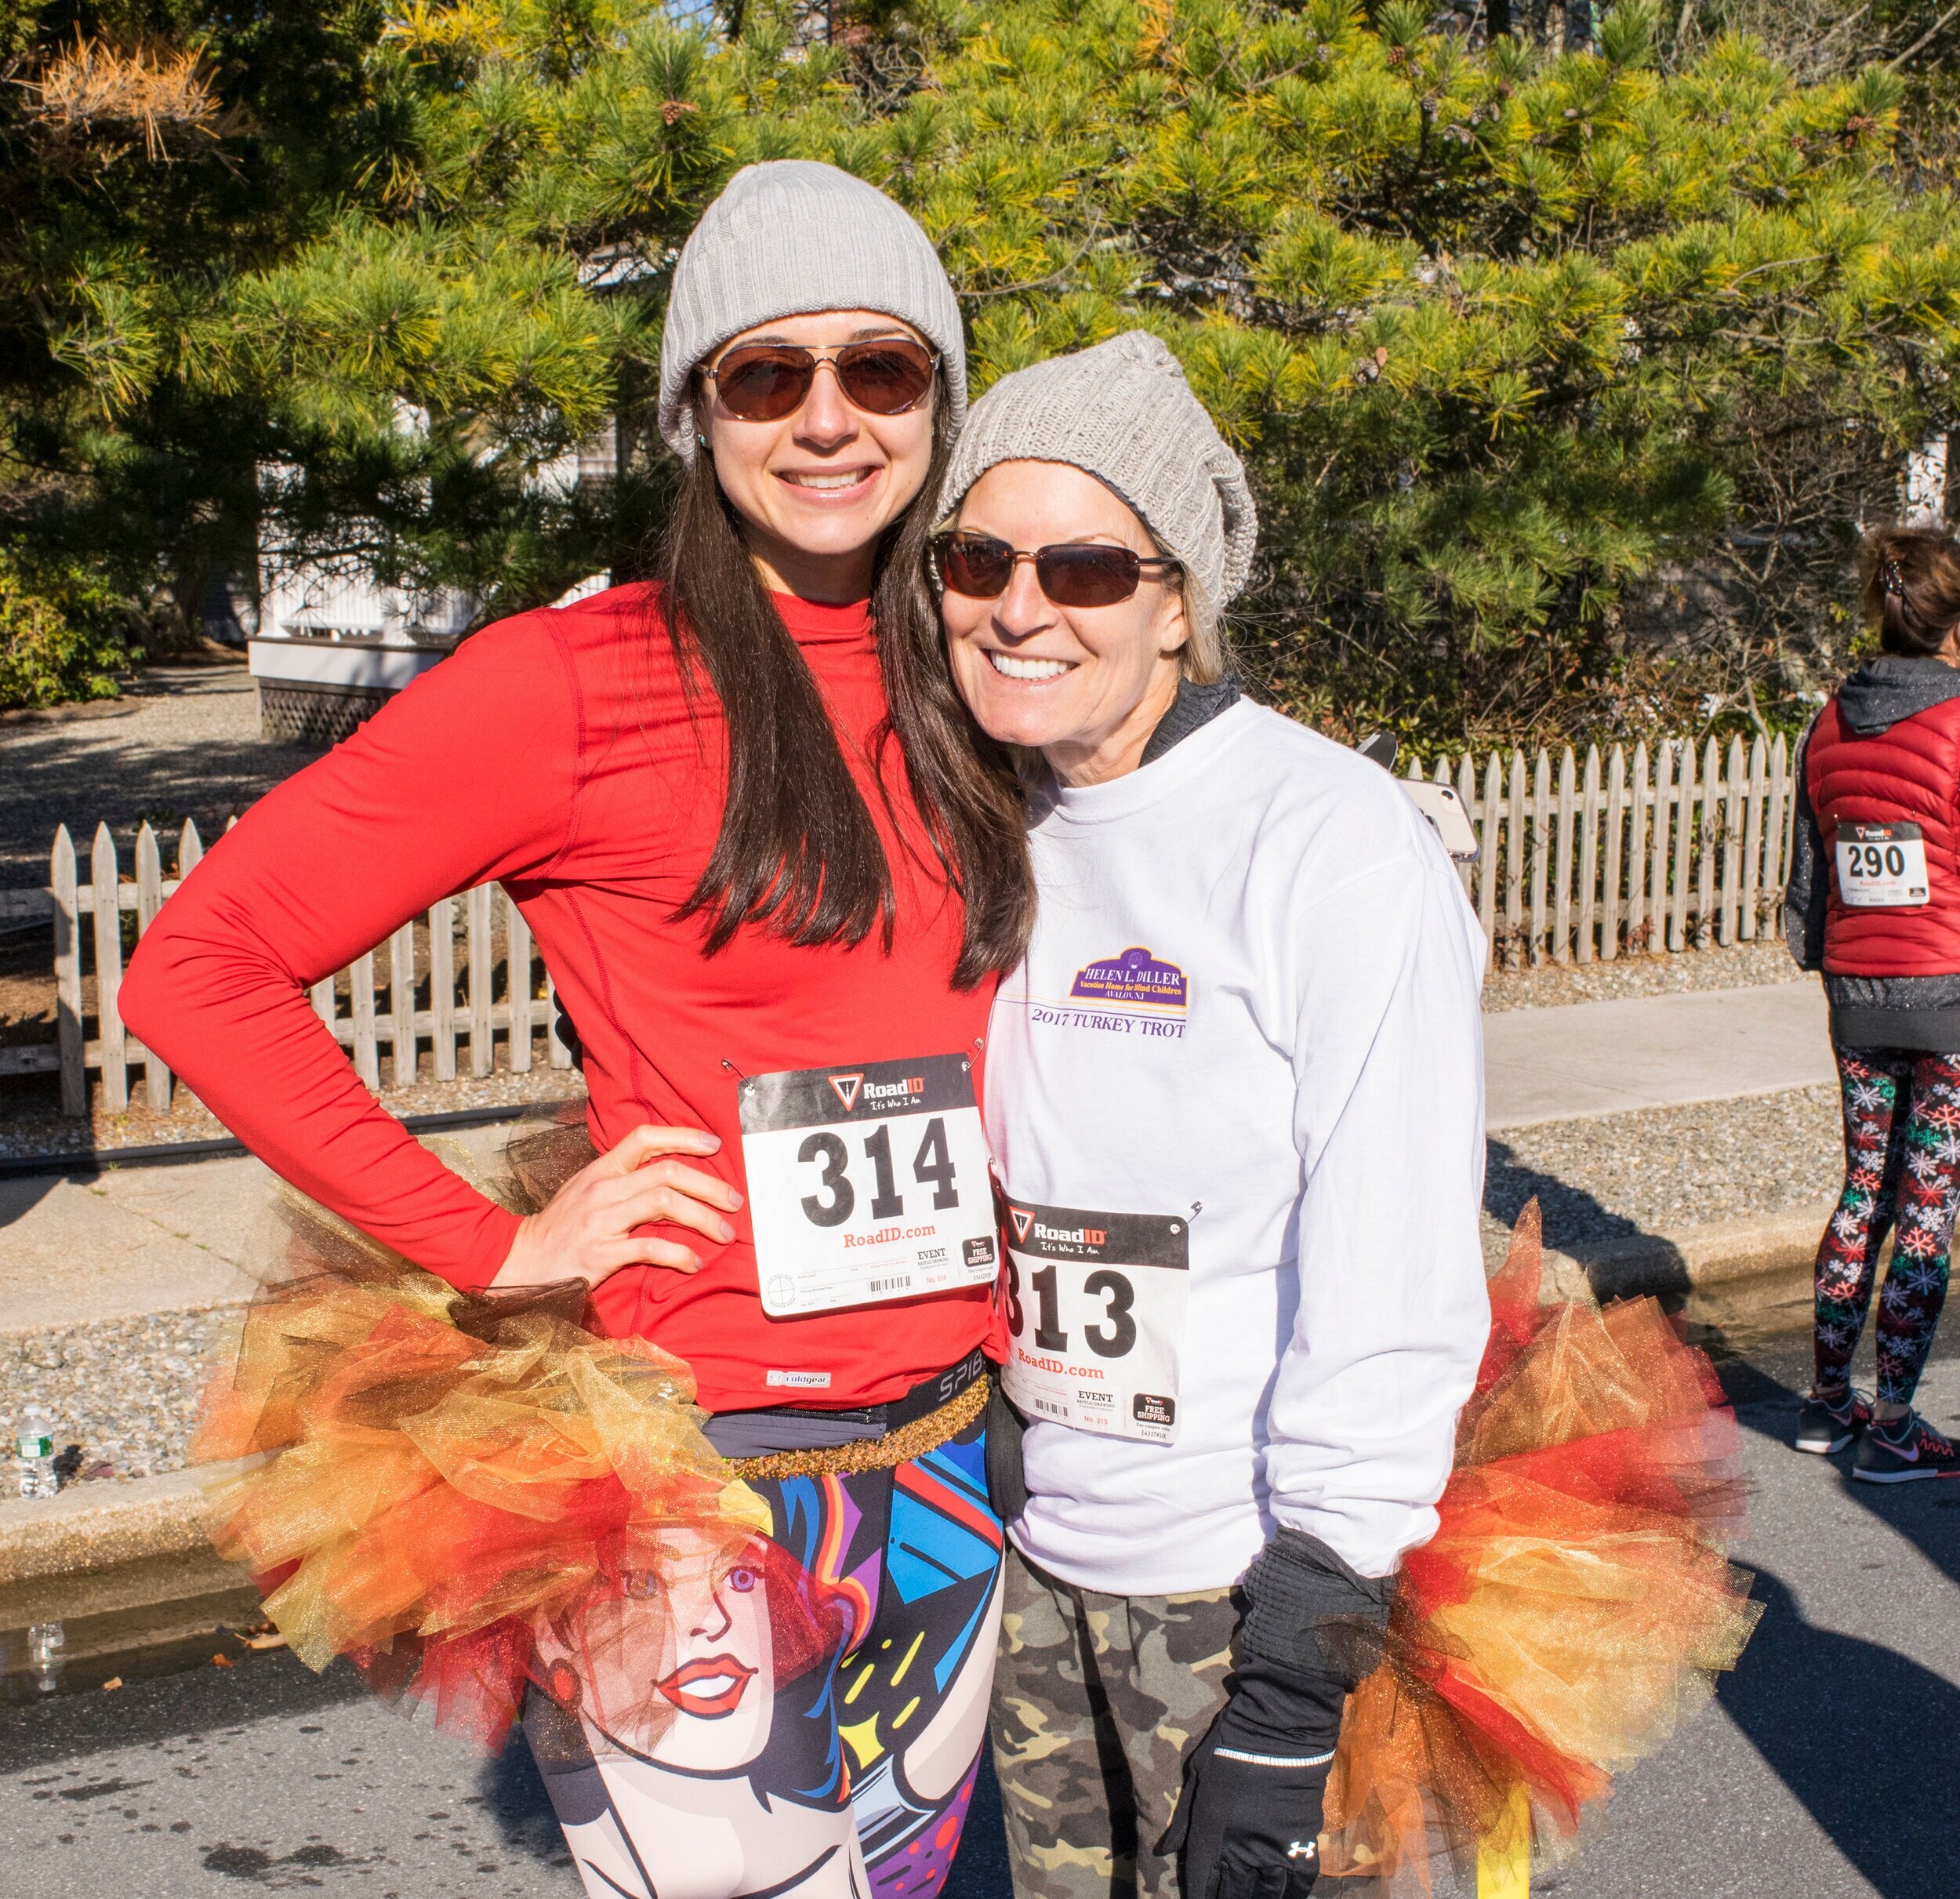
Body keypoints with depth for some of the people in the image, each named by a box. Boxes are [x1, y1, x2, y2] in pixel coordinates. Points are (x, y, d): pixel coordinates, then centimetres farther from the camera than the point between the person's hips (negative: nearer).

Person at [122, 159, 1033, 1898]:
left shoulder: (955, 696, 7)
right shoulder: (581, 680, -11)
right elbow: (198, 967, -11)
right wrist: (497, 1252, -12)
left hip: (943, 1456, 6)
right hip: (695, 1477, -6)